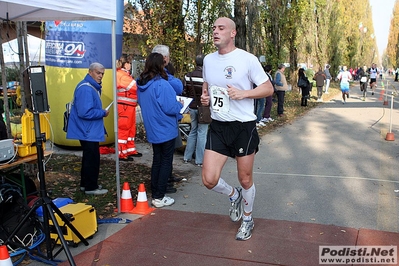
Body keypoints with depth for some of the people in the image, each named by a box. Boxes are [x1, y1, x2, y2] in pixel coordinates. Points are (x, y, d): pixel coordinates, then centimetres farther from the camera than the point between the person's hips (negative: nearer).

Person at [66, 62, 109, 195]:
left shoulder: (93, 87, 12)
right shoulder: (86, 89, -22)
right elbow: (85, 112, -29)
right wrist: (103, 113, -18)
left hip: (89, 131, 11)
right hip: (88, 131, -11)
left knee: (89, 157, 19)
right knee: (92, 159, -2)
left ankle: (86, 184, 30)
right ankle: (91, 187, 9)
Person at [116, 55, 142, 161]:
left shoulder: (125, 74, 20)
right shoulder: (122, 75, -13)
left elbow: (132, 88, 17)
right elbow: (135, 87, -18)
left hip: (130, 105, 11)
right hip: (124, 106, -11)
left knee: (131, 128, 16)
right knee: (124, 128, -6)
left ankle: (130, 149, 26)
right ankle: (122, 153, -1)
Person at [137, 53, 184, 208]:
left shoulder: (141, 84, 3)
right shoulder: (161, 84, -22)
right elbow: (170, 107, -21)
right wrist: (180, 105, -1)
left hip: (152, 130, 7)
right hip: (166, 130, -7)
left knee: (157, 161, 17)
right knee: (166, 162, 4)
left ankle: (155, 194, 23)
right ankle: (159, 198, 7)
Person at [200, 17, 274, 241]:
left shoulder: (248, 59, -10)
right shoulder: (208, 60, 7)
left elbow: (269, 88, -7)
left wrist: (243, 93, -22)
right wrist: (205, 98, 2)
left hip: (244, 127, -4)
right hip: (217, 127, 5)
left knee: (245, 179, 9)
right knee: (209, 180, -2)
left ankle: (248, 220, 35)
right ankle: (234, 195, 32)